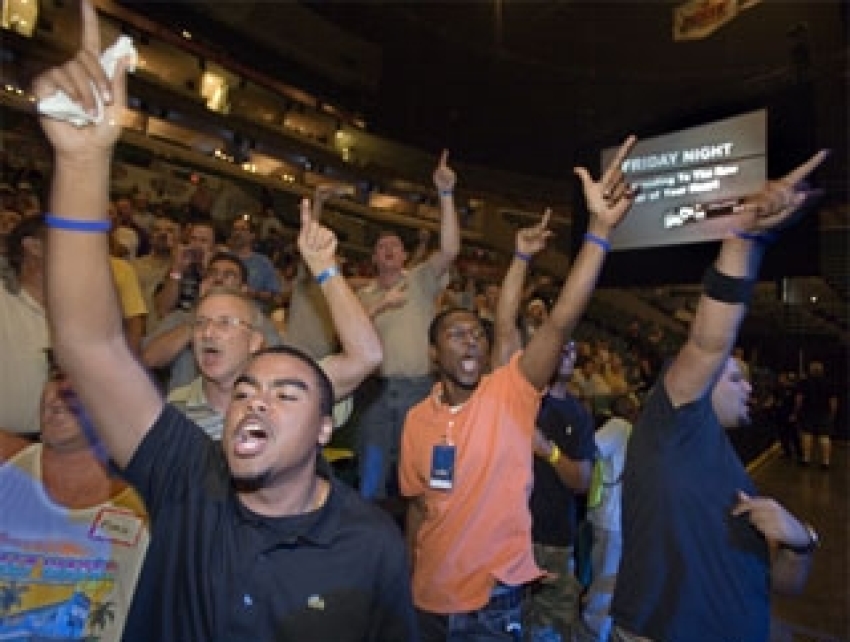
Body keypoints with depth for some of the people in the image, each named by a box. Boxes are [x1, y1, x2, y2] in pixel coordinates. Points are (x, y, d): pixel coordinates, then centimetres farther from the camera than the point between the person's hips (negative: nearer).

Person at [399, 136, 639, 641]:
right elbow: (418, 504, 5)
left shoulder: (511, 393, -15)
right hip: (429, 599, 3)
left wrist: (601, 228, -36)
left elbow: (562, 320, -28)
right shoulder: (418, 418, -5)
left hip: (493, 600, -3)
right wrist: (407, 577, 9)